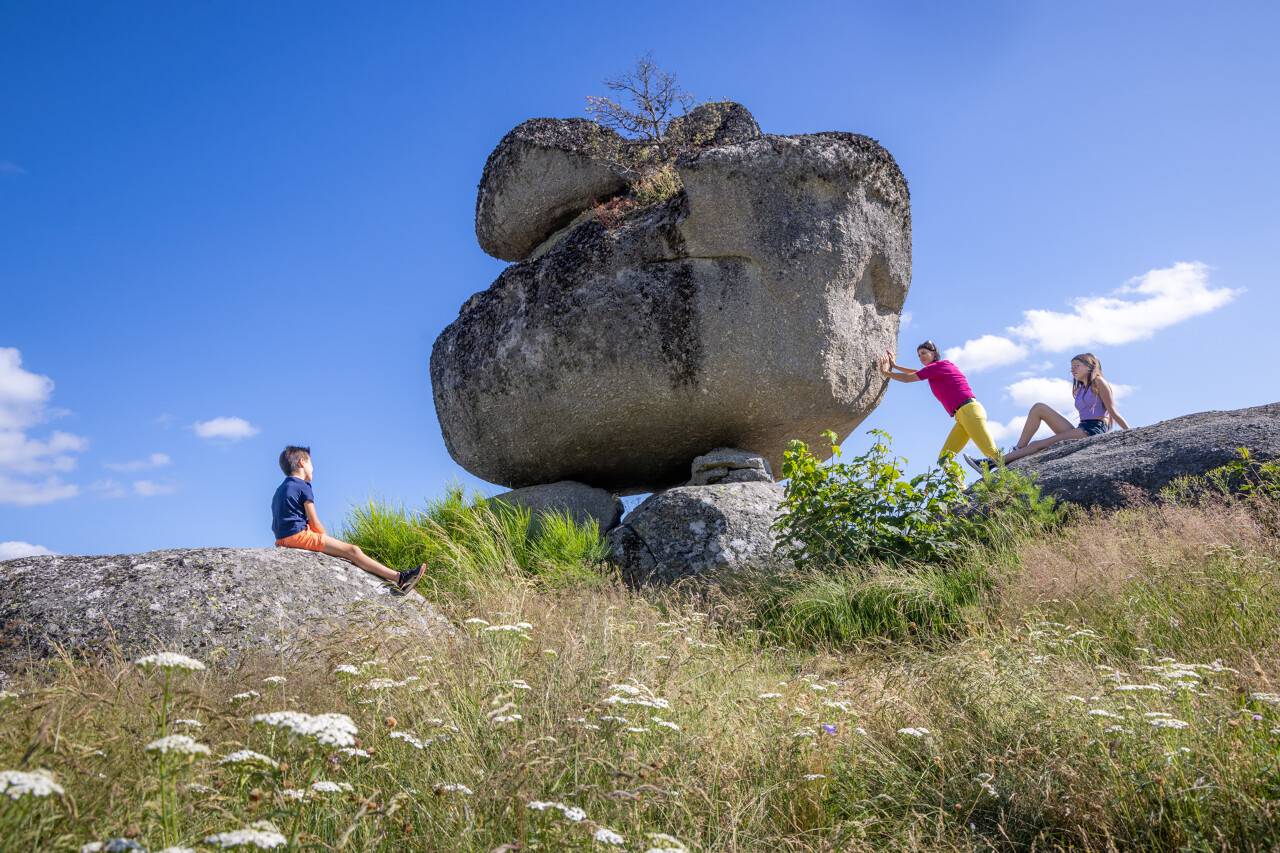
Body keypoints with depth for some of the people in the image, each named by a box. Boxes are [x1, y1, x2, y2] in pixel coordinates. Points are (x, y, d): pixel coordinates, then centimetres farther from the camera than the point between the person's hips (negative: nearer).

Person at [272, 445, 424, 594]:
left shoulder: (280, 490, 21)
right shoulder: (303, 487, -6)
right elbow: (314, 523, -8)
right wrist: (325, 537, 9)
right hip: (299, 535, -10)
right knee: (352, 550, -14)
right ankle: (399, 578, -22)